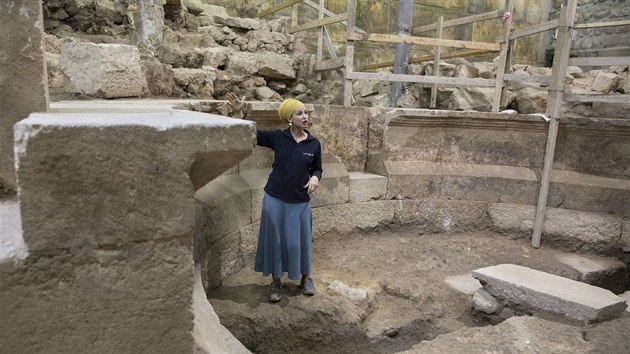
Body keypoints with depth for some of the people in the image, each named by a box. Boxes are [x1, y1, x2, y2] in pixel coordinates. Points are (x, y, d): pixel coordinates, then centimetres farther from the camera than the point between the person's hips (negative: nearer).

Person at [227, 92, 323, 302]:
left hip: (300, 202, 1)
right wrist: (239, 113, -19)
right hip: (274, 199, 0)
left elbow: (317, 169, 9)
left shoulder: (314, 144, -2)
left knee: (301, 240, 11)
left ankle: (306, 277, 35)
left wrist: (315, 178, -13)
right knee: (275, 240, 8)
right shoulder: (277, 137, -6)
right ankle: (276, 282, 27)